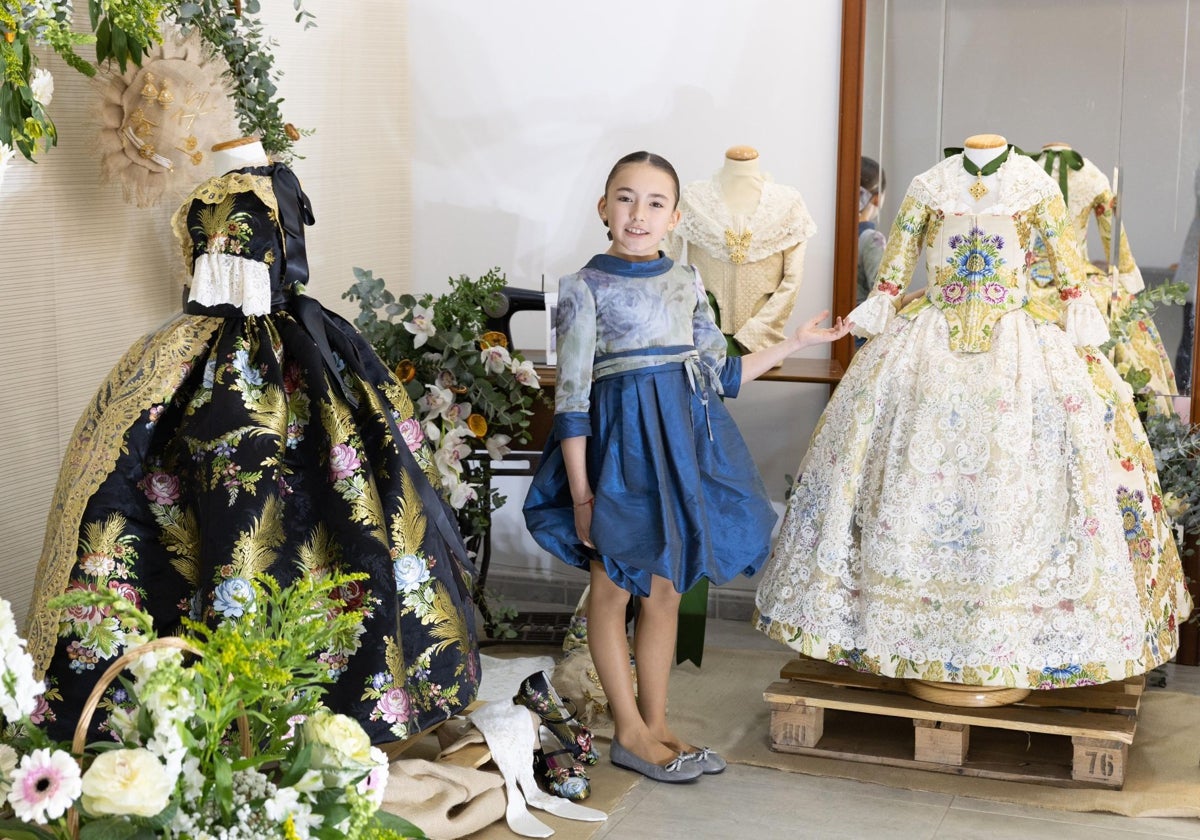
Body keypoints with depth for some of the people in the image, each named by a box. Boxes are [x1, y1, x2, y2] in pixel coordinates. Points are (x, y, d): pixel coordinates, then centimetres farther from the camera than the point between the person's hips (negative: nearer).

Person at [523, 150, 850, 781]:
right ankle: (630, 733, 14)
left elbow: (720, 373, 15)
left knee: (665, 591, 11)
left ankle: (655, 724, 21)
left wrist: (794, 343, 13)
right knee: (613, 587, 3)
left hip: (684, 439, 5)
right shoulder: (585, 288, -5)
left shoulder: (686, 282, 10)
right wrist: (581, 494, -12)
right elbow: (572, 397, -8)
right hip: (620, 437, -5)